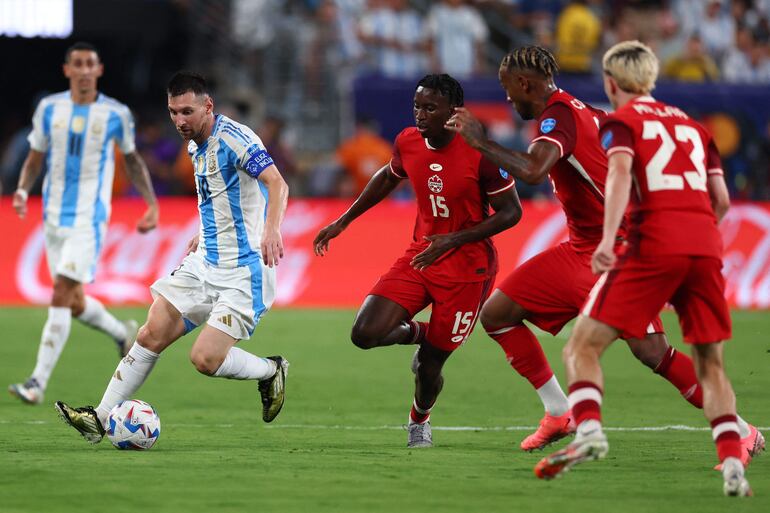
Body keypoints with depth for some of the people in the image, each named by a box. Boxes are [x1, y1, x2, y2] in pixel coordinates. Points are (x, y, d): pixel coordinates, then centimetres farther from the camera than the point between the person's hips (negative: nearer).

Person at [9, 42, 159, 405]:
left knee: (61, 294, -16)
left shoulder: (116, 114, -2)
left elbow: (132, 160, 13)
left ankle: (38, 382, -17)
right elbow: (35, 157, 12)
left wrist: (152, 204, 9)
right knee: (74, 303, 10)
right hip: (54, 216, 4)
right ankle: (123, 334, 40)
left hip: (89, 218, -4)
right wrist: (22, 191, -6)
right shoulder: (49, 108, 4)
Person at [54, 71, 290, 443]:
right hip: (204, 265, 8)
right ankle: (100, 418, 4)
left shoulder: (233, 137, -16)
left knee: (206, 359, -17)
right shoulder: (196, 146, 12)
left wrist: (272, 229, -45)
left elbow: (276, 183, -29)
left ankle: (271, 371, 11)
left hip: (242, 271, -8)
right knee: (151, 335, 0)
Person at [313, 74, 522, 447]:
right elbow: (388, 177, 19)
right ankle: (418, 333, 22)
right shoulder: (407, 143, -4)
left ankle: (419, 419, 35)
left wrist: (455, 240, -23)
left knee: (429, 365, 1)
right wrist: (343, 222, 20)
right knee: (365, 334, -12)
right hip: (420, 256, 5)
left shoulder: (480, 153, -20)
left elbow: (511, 212, -13)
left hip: (467, 266, -5)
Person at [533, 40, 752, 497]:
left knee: (583, 348, 0)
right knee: (710, 364, 14)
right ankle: (733, 465, -3)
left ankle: (589, 430, -25)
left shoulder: (621, 120, 10)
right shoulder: (692, 125, 25)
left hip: (655, 242, -4)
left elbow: (620, 172, -11)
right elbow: (721, 198, 16)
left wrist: (608, 238, -22)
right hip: (707, 247, 4)